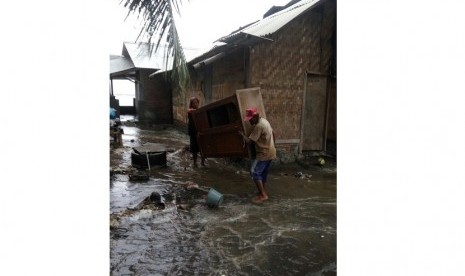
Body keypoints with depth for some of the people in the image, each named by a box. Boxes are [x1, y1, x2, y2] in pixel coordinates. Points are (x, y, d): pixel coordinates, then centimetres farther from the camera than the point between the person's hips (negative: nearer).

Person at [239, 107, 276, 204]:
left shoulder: (258, 126, -21)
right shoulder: (264, 121, 9)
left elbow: (249, 141, -21)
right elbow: (273, 134, 20)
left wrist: (241, 134, -7)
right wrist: (271, 145, 29)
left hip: (264, 154, -10)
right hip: (270, 152, 10)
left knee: (254, 172, -8)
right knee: (263, 173, 16)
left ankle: (263, 195, -10)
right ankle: (262, 192, 25)